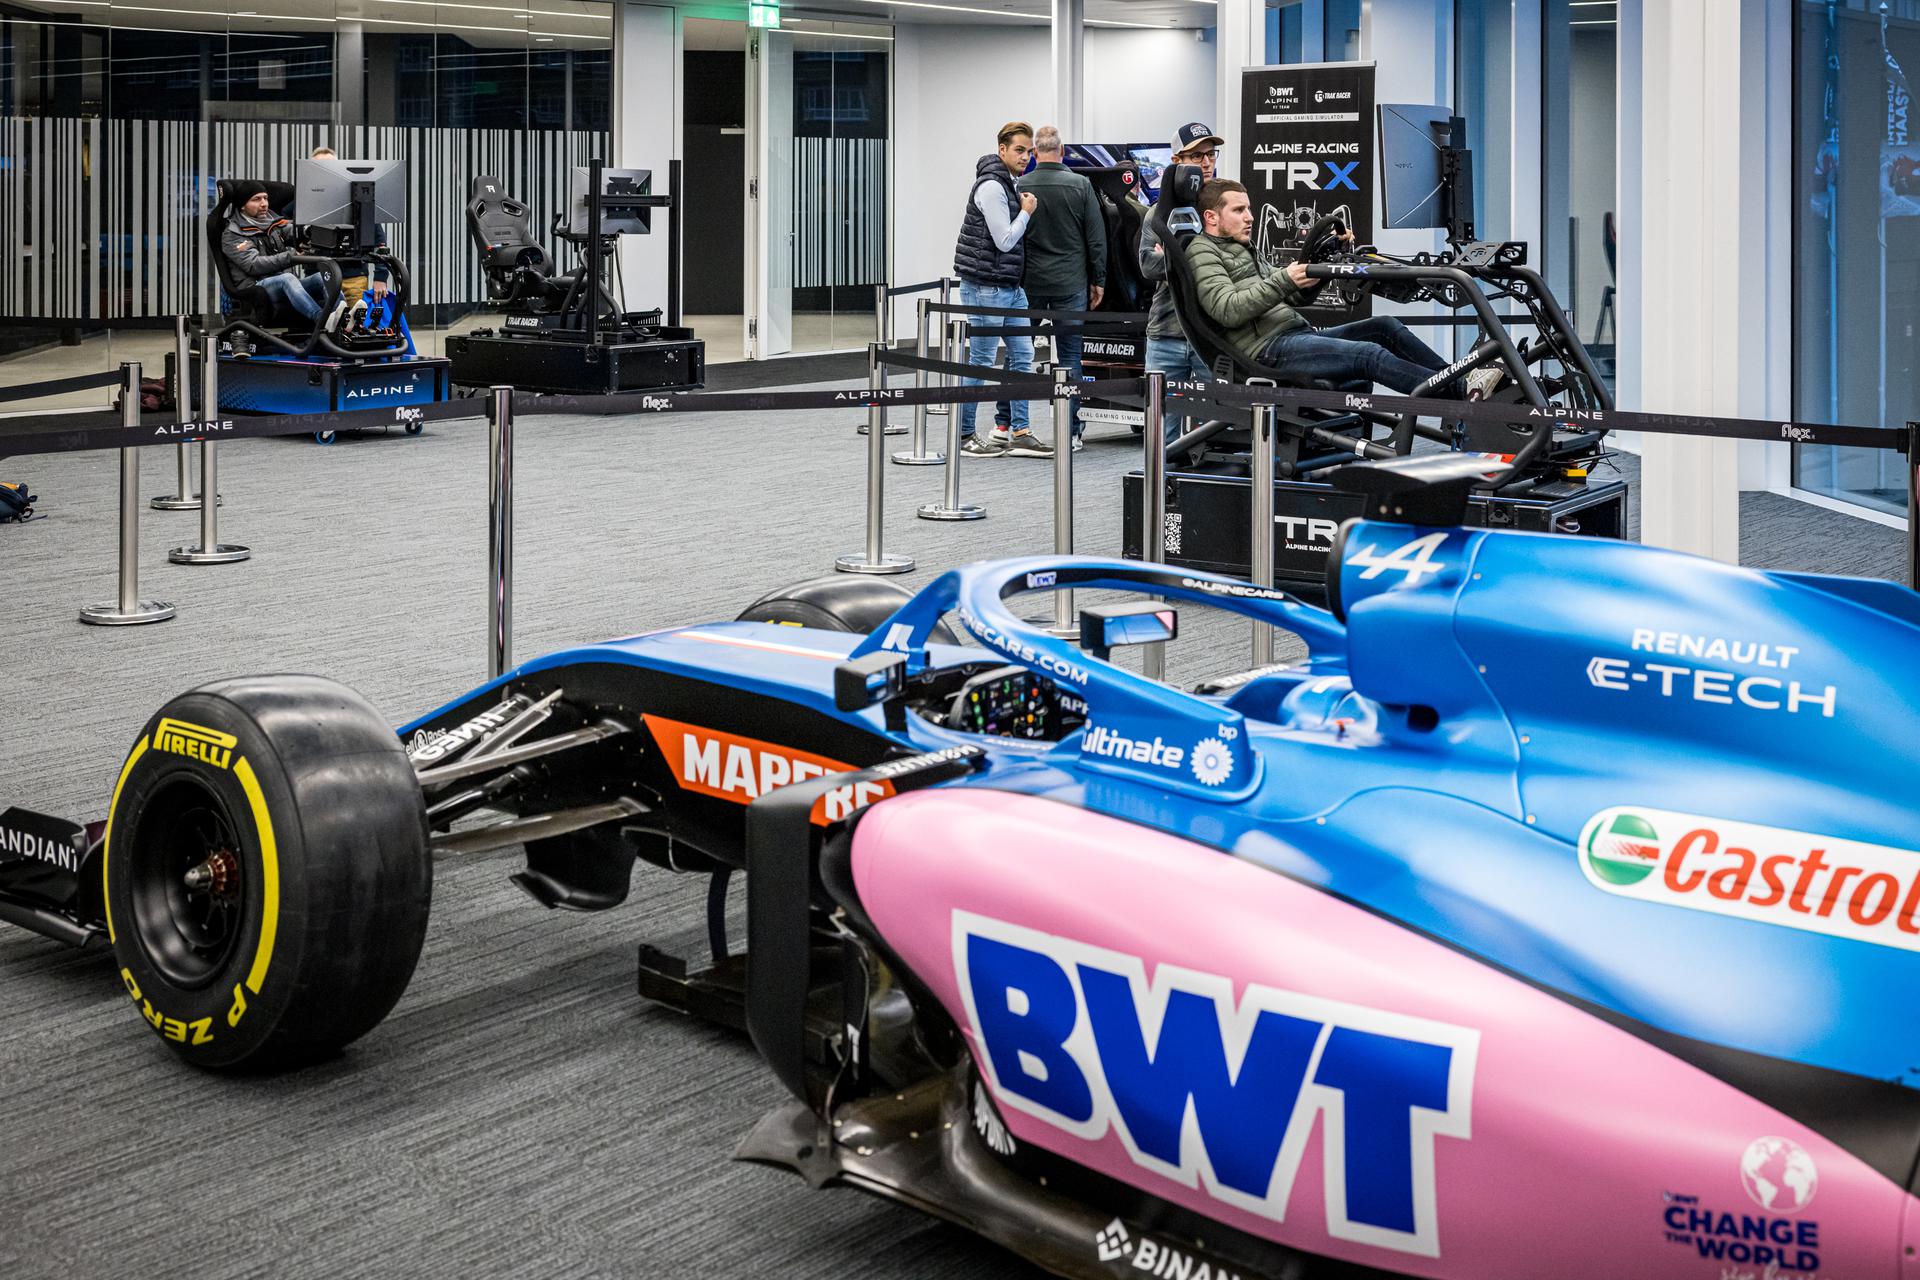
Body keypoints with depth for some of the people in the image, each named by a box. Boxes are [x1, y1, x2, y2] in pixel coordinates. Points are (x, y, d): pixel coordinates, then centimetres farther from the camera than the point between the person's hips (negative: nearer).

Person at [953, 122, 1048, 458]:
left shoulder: (1009, 185, 16)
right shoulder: (992, 187, -15)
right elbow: (1005, 241, -19)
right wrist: (1026, 212, -8)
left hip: (1010, 287, 10)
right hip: (986, 287, -10)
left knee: (1022, 357, 8)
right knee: (980, 362, -3)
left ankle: (1020, 434, 11)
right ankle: (964, 436, 5)